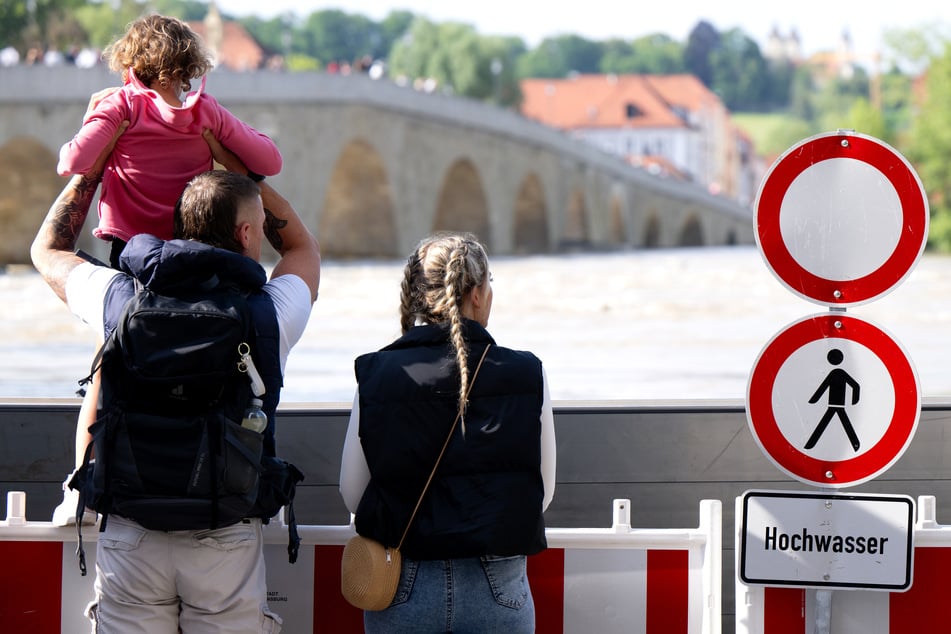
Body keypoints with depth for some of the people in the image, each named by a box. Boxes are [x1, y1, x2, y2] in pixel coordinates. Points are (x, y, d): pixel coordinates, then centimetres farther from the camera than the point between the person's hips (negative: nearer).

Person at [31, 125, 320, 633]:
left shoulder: (121, 297, -2)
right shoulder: (268, 312, -5)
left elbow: (48, 249, 20)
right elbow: (301, 244, 20)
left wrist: (93, 160, 25)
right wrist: (233, 161, 22)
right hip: (226, 541, -2)